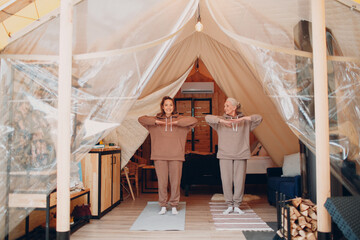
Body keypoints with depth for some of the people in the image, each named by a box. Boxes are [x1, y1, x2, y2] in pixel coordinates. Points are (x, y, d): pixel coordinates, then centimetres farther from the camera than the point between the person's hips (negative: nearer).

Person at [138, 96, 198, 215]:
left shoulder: (179, 119, 10)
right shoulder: (156, 119, 12)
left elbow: (194, 120, -4)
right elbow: (141, 119, 3)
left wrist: (177, 122, -11)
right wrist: (155, 122, -8)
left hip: (176, 156, 0)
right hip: (159, 156, 0)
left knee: (175, 182, 2)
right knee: (162, 182, 2)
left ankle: (174, 206, 18)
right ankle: (163, 206, 17)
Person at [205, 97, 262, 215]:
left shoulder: (245, 121, 10)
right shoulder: (221, 120, 8)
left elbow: (259, 118, -1)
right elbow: (207, 118, -5)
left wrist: (242, 118, -12)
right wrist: (222, 121, -15)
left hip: (241, 155, 0)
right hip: (225, 155, 0)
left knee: (240, 181, 2)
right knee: (226, 180, 0)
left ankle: (237, 205, 18)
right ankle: (229, 205, 15)